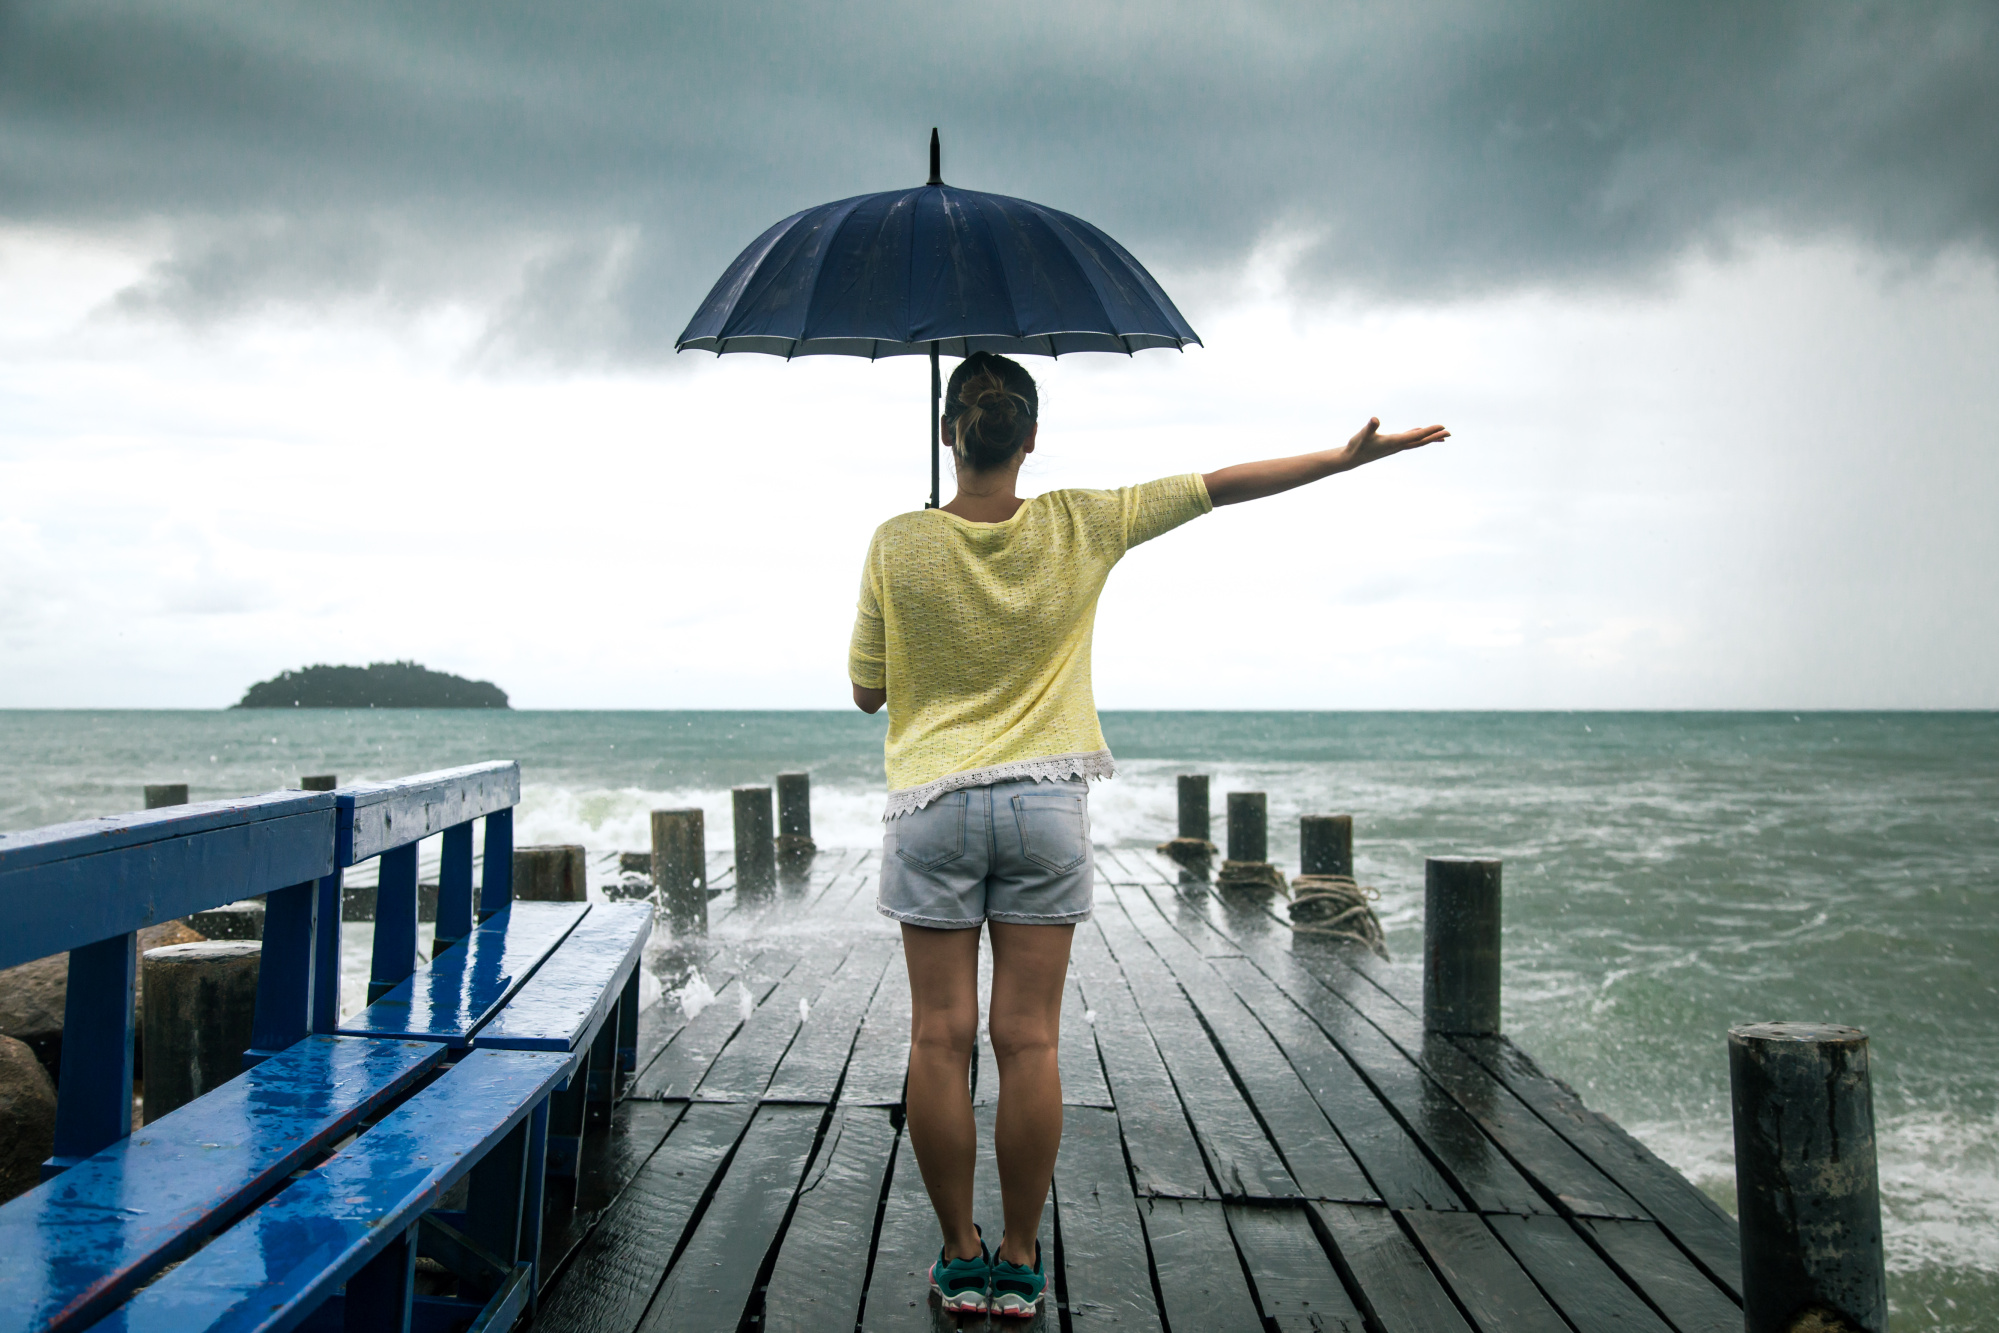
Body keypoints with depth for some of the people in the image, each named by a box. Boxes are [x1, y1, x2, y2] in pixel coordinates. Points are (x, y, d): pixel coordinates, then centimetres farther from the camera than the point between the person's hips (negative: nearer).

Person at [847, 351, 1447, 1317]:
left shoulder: (897, 545, -7)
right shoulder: (1077, 526, -4)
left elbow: (866, 692, 1)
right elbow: (1219, 486, 3)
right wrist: (1352, 455, 11)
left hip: (931, 804, 0)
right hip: (1045, 803, 1)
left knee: (940, 1038, 6)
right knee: (1028, 1040, 5)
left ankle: (960, 1258, 13)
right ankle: (1019, 1263, 13)